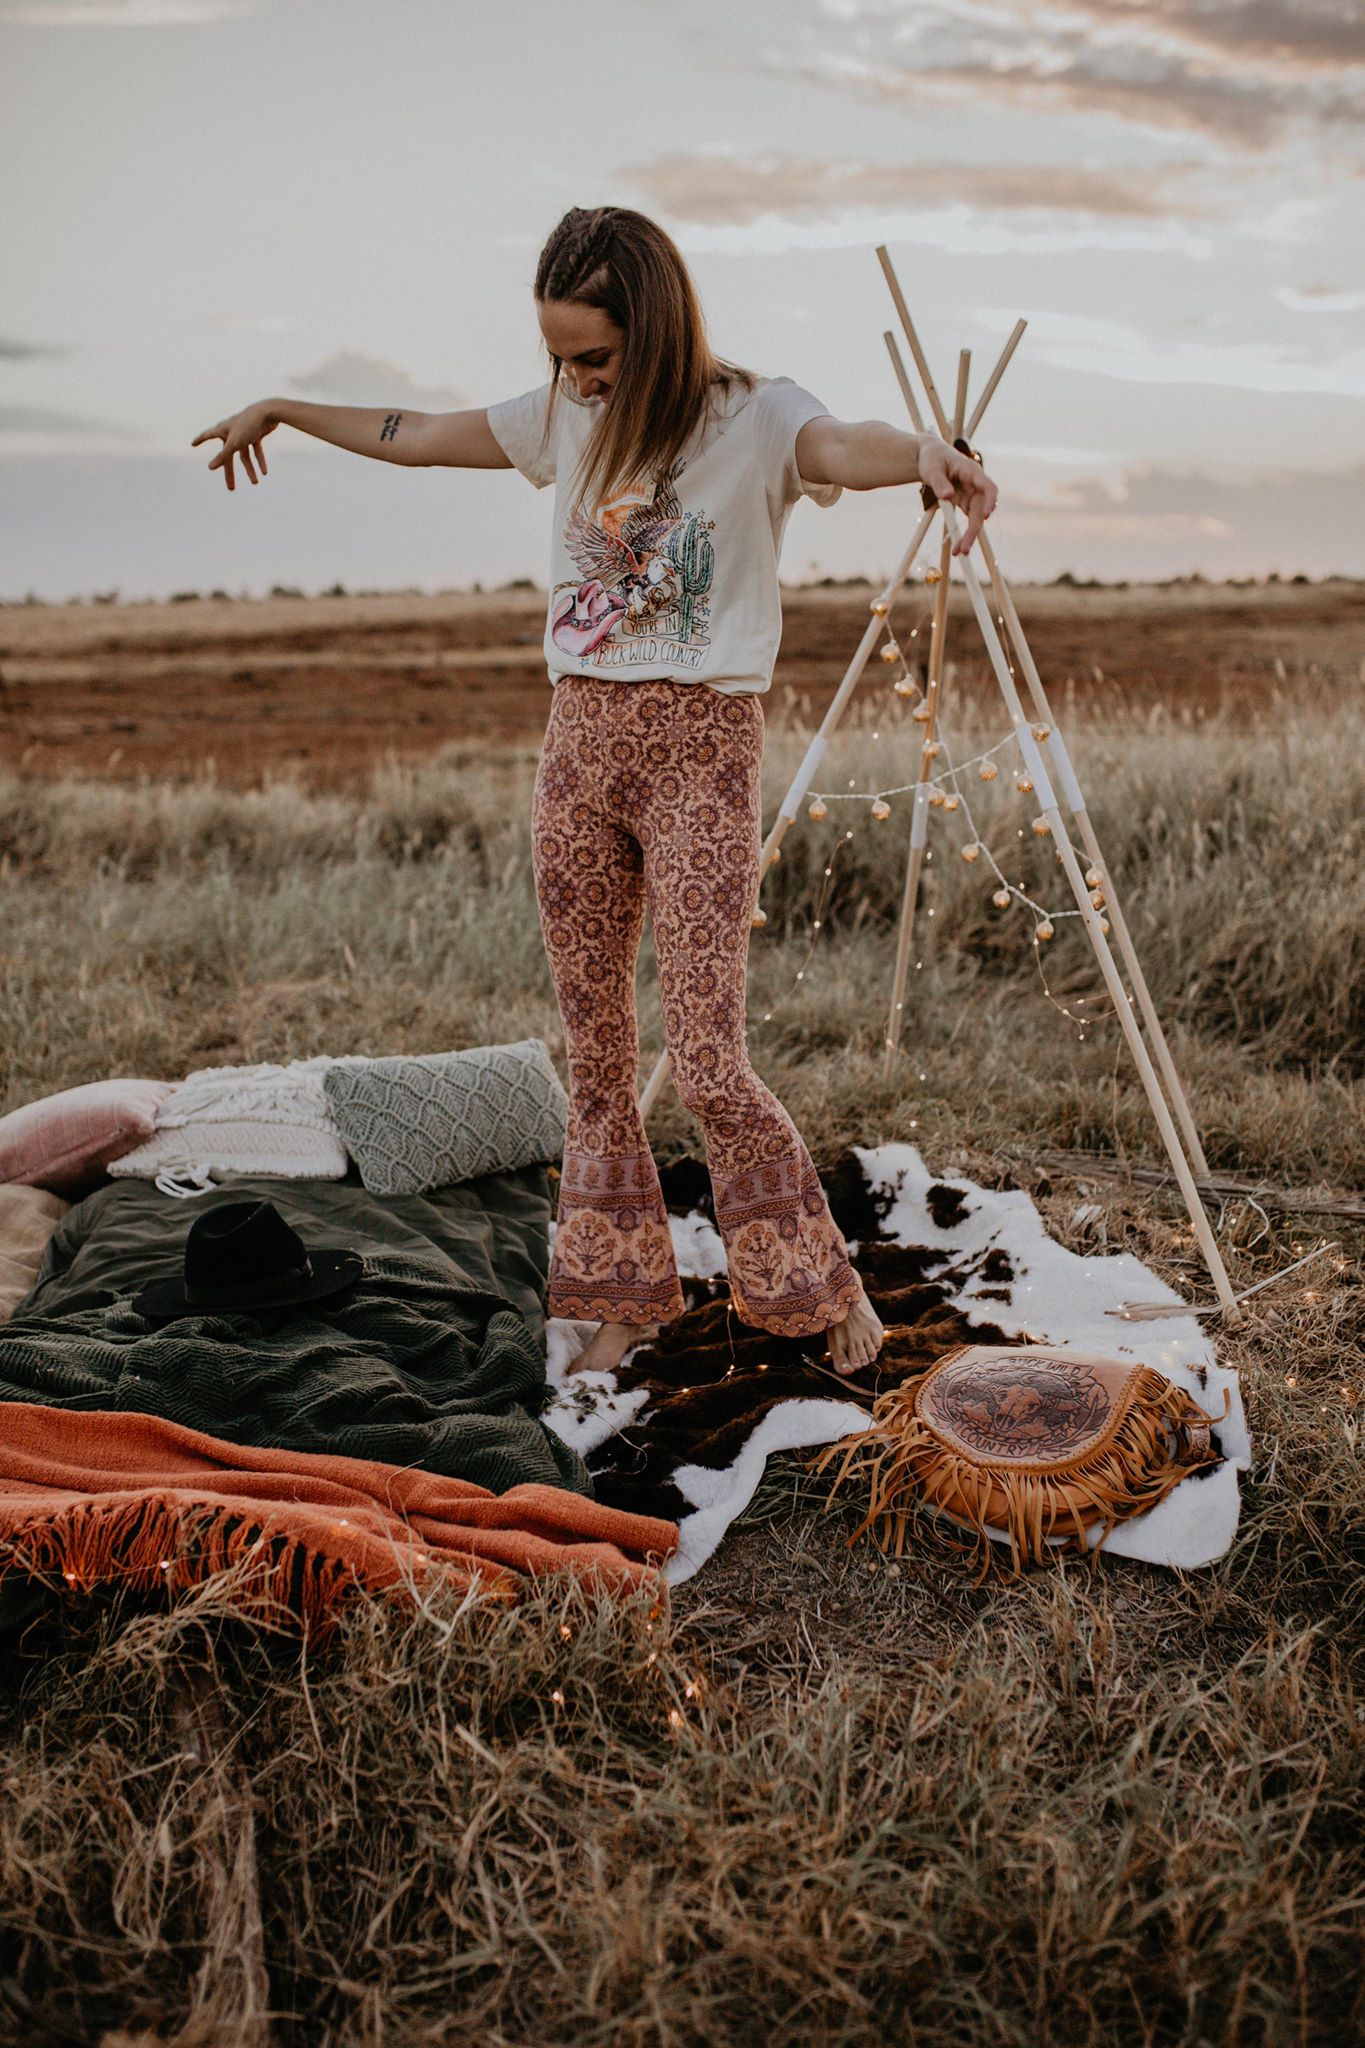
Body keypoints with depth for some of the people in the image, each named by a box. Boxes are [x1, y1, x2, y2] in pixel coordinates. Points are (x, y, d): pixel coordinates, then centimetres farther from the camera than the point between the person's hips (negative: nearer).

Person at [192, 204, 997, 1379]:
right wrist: (279, 411, 34)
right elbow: (417, 436, 23)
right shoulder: (562, 419, 9)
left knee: (710, 1063, -9)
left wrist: (922, 451, -52)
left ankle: (827, 1284, 12)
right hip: (580, 742, 6)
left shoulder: (754, 418, -7)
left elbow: (844, 449, -29)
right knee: (595, 1049, 9)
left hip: (701, 749, -5)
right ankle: (625, 1294, 24)